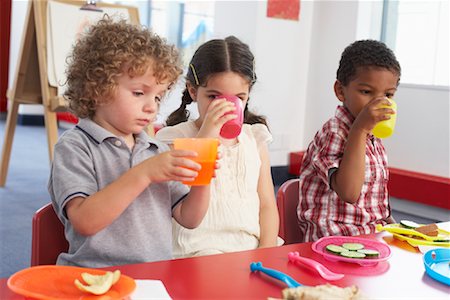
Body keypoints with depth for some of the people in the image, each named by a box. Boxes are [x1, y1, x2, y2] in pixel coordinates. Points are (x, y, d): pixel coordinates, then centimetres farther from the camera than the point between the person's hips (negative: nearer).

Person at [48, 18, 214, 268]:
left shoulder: (158, 151, 14)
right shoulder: (74, 146, -3)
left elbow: (188, 219, 14)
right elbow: (84, 221, -16)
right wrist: (143, 174, -20)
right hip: (95, 278, -5)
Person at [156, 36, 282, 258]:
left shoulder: (254, 138, 13)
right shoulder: (176, 137, 2)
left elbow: (267, 206, 11)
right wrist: (205, 136, -17)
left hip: (252, 251, 4)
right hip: (199, 251, -3)